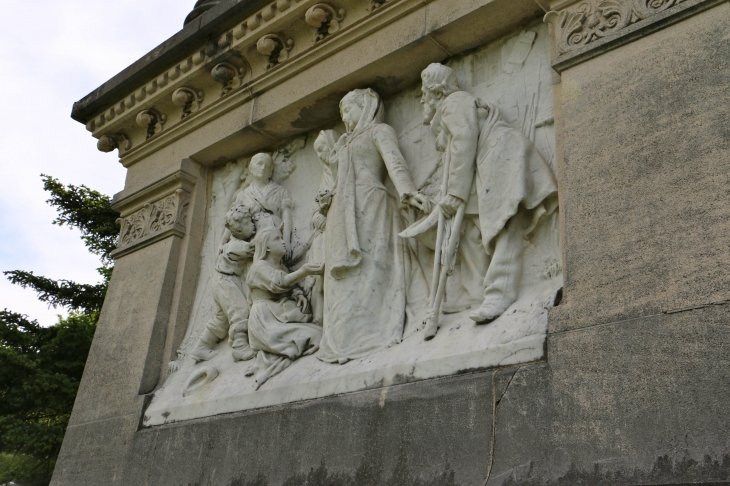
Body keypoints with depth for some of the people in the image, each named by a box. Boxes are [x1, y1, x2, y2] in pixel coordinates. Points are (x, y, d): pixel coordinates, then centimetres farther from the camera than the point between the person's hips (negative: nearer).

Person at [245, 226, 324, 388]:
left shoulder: (283, 268, 25)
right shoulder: (259, 266, -2)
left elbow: (292, 287, 17)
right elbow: (277, 283, -20)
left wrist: (299, 295, -8)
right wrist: (304, 271, -33)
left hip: (284, 319, 8)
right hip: (267, 322, -8)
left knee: (317, 332, -21)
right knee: (315, 335, -27)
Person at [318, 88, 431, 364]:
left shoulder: (381, 131, 10)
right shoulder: (346, 143, 33)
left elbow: (395, 162, -9)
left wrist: (407, 191, -25)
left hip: (369, 206, -7)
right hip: (343, 213, 8)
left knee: (366, 269, -17)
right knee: (343, 275, -4)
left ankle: (365, 337, -22)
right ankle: (343, 341, -10)